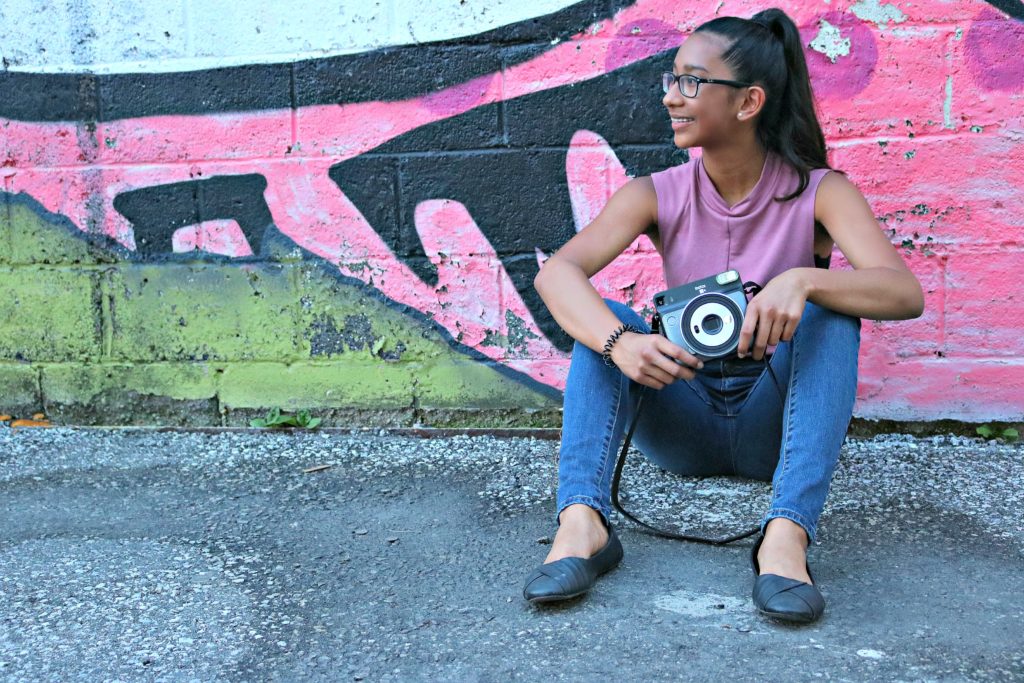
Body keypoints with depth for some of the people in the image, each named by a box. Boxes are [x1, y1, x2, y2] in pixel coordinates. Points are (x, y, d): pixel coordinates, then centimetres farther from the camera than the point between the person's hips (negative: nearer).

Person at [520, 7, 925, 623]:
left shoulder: (818, 192, -9)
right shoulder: (658, 196, -4)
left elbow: (905, 293, -24)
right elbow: (556, 272, -21)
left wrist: (804, 279, -43)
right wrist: (619, 342, -41)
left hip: (773, 424, -1)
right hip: (684, 425, 2)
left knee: (830, 311, -26)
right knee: (600, 315, -20)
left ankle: (787, 534, -41)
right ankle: (582, 521, -38)